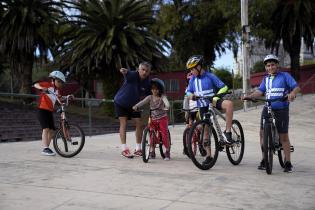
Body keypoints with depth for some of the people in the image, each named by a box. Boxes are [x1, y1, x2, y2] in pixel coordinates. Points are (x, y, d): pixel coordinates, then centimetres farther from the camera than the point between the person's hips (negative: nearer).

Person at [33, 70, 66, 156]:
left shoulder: (57, 90, 14)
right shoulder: (47, 84, -6)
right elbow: (36, 85, -14)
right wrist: (42, 88, -34)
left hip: (50, 111, 8)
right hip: (43, 110, -8)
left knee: (51, 130, 6)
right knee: (46, 128, -17)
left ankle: (47, 147, 16)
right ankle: (45, 149, -19)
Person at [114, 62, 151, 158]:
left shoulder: (148, 83, -15)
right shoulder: (133, 75, -27)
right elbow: (127, 73, -50)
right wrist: (124, 71, -73)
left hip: (134, 105, 4)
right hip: (121, 102, -4)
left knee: (139, 124, -1)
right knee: (123, 124, -11)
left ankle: (138, 149, 11)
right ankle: (124, 149, -7)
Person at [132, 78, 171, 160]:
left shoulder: (162, 97, -6)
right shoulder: (150, 97, 2)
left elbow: (166, 102, -25)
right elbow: (143, 102, -12)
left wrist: (166, 107, -48)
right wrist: (136, 106, -30)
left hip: (162, 118, -3)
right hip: (153, 119, 3)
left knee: (164, 134, -8)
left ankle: (167, 152, 3)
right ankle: (152, 151, 15)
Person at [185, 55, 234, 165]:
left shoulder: (210, 76, -9)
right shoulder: (193, 79, 3)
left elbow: (224, 87, -11)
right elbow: (188, 91, 9)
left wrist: (216, 97, -26)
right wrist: (191, 95, -16)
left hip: (213, 102, -4)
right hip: (203, 106, 4)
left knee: (229, 104, -35)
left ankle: (227, 131, -25)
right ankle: (208, 156, 16)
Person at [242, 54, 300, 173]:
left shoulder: (285, 76, 2)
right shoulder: (266, 79, 15)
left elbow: (296, 87, -7)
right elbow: (260, 91, 5)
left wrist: (292, 93, -30)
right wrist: (248, 96, -12)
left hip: (281, 110, -4)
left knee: (283, 136, -1)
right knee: (263, 133, -1)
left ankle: (288, 163, 9)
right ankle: (264, 160, 10)